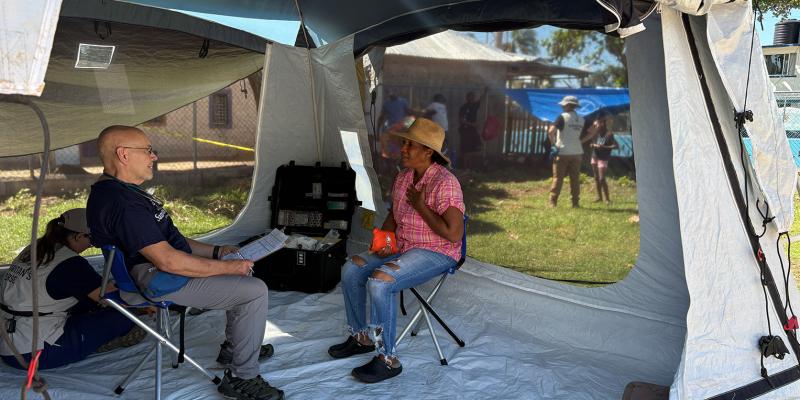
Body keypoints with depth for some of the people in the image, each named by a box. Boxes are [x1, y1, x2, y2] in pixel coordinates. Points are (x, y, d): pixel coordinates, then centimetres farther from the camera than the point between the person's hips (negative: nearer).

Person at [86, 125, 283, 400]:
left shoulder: (120, 192, 11)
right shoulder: (121, 203, -25)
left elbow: (167, 238, 17)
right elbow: (168, 260, -28)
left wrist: (217, 251, 11)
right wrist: (228, 267, -20)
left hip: (158, 270, 11)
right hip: (161, 283, -11)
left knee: (243, 272, 21)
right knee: (255, 291, -15)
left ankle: (232, 348, 30)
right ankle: (242, 378, -4)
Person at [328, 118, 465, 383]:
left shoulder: (444, 183, -21)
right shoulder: (403, 177, 6)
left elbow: (453, 234, -26)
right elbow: (393, 215, 20)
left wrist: (420, 206, -22)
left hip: (436, 253, -9)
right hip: (402, 247, 9)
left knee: (379, 282, -29)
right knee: (351, 270, -1)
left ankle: (387, 359, -14)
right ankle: (361, 337, 15)